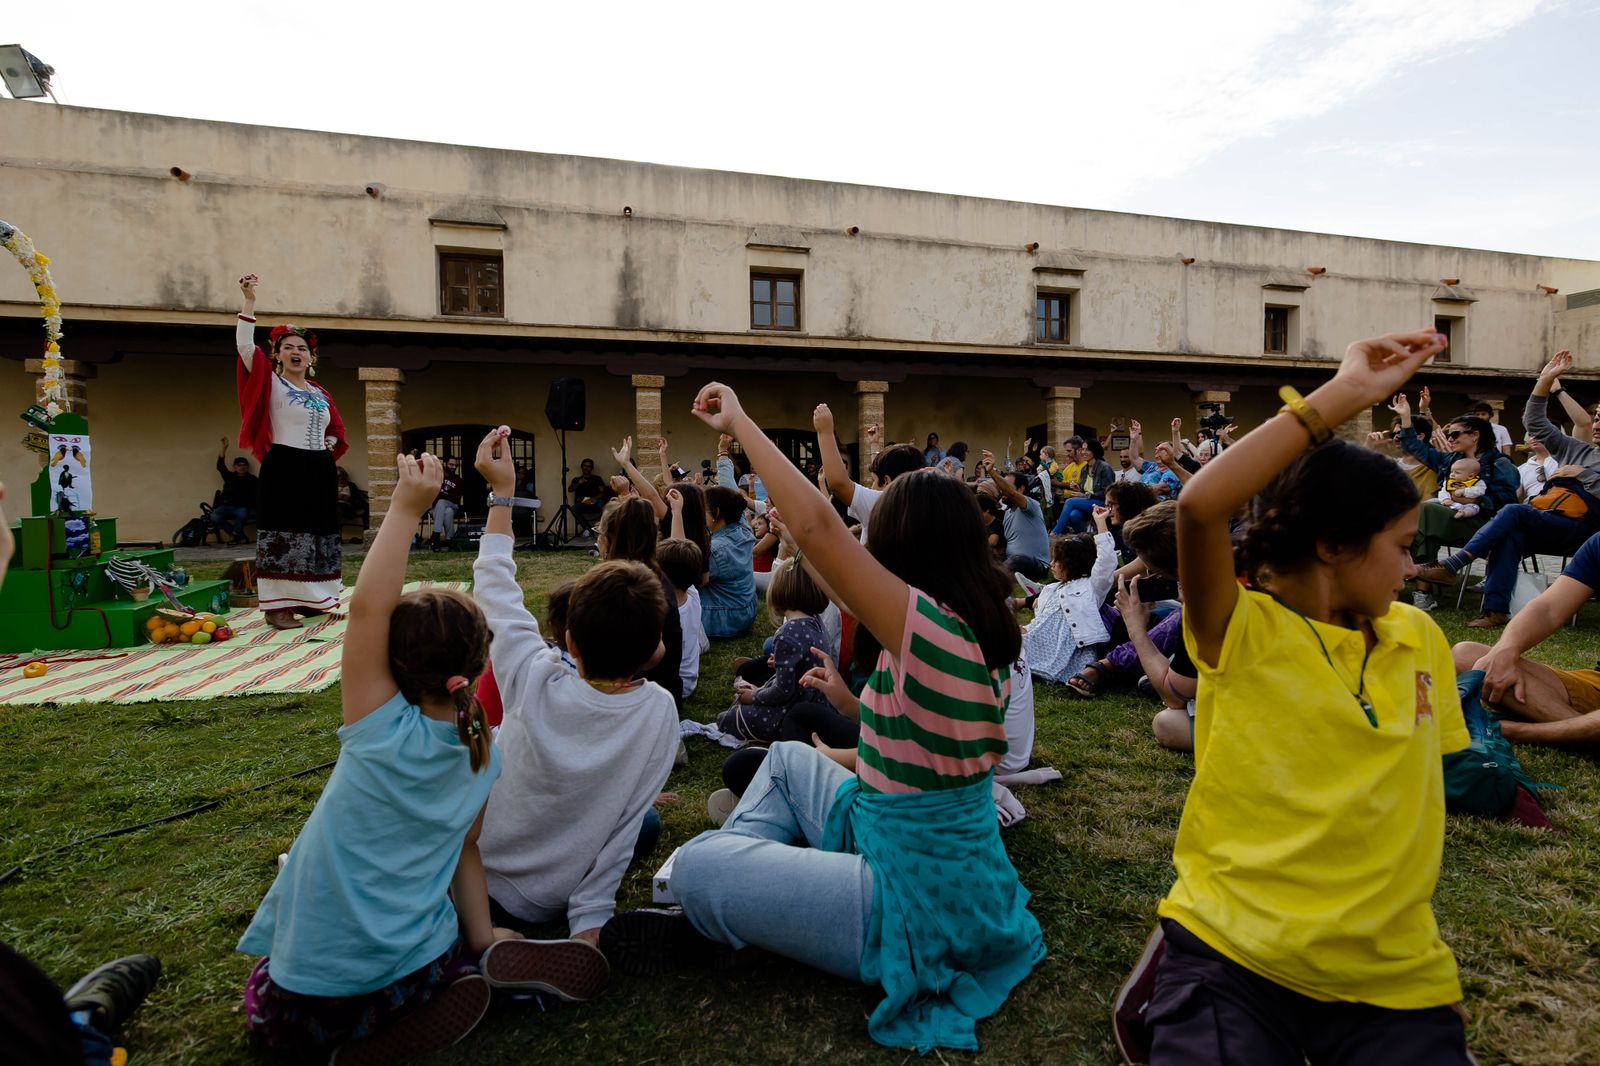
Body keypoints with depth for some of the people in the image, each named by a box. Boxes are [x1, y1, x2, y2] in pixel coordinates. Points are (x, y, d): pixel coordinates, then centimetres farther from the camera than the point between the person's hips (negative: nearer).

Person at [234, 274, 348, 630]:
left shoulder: (320, 392, 15)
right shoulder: (272, 382, 1)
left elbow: (337, 429, 25)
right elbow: (245, 346, -13)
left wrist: (329, 443, 3)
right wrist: (249, 302, -17)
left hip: (319, 470, 6)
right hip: (284, 468, -6)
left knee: (317, 531, 9)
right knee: (283, 532, -7)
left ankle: (311, 599, 19)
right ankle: (277, 605, -4)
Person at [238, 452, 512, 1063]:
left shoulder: (389, 736, -21)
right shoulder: (482, 757, -6)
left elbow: (367, 605, -26)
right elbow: (465, 853, 3)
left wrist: (407, 508, -27)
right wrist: (482, 939, 15)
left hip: (308, 1000, -3)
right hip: (420, 972, 4)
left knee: (263, 1010, 32)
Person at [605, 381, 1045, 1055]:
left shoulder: (929, 625, -26)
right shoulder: (985, 630, 0)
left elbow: (815, 525, -33)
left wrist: (739, 421, -22)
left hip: (917, 905, -9)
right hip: (961, 878, 9)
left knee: (694, 867, -9)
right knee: (786, 758, 21)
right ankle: (716, 904, 21)